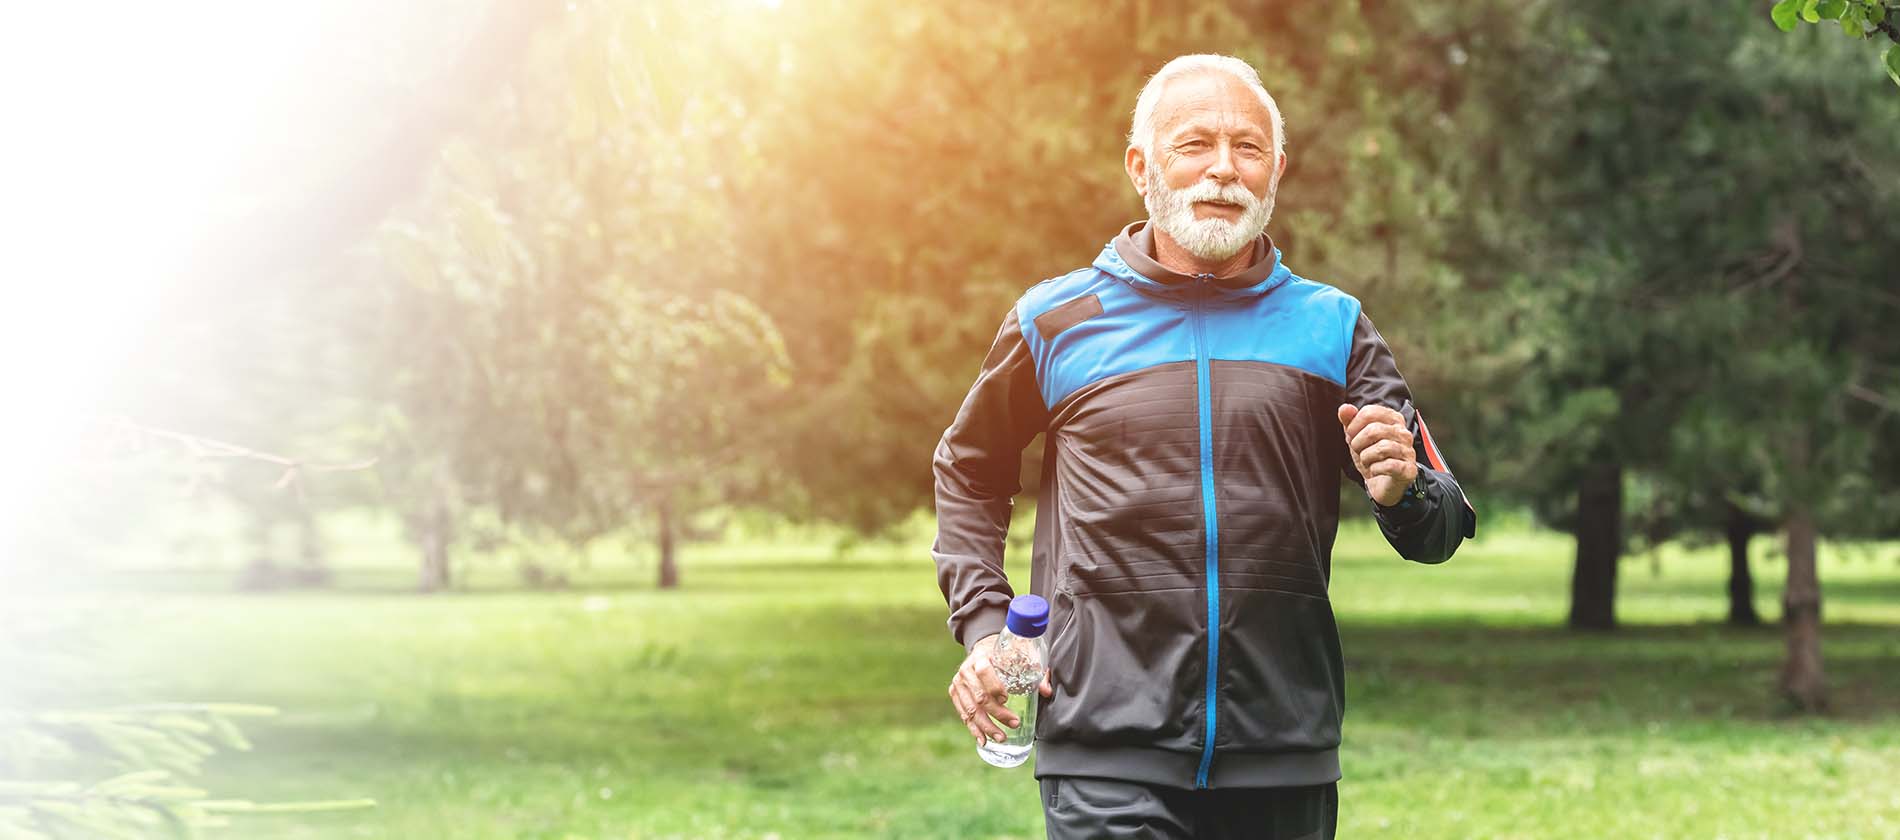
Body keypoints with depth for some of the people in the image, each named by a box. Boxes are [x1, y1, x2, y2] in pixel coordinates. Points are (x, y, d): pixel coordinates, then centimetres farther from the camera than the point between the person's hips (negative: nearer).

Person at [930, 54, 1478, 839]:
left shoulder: (1332, 327, 9)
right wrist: (981, 625, 9)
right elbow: (968, 472, 22)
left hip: (1284, 756, 2)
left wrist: (1404, 493, -16)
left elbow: (1440, 534, 7)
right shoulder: (1057, 320, 6)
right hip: (1109, 753, -2)